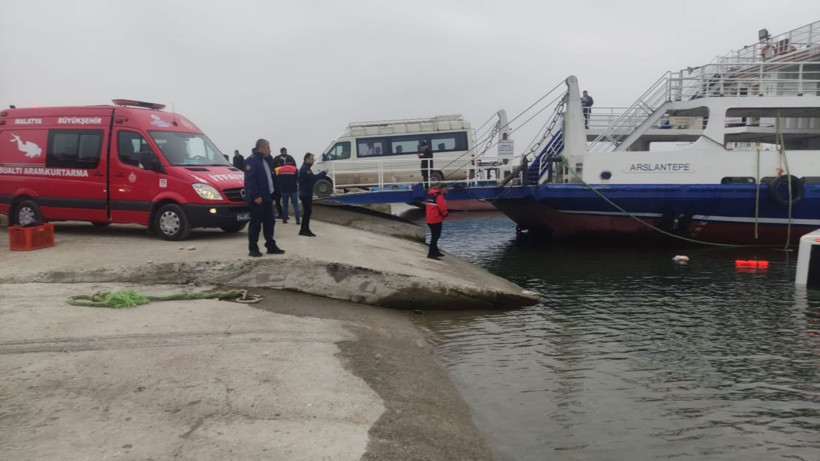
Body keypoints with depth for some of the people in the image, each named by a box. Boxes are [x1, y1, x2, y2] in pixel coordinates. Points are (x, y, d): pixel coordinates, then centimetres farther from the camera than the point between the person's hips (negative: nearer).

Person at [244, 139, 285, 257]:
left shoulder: (263, 160, 19)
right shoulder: (252, 160, -12)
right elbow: (250, 179, -20)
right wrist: (256, 196, -25)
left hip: (266, 198, 10)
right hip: (258, 199, -10)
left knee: (269, 223, 12)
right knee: (255, 223, -4)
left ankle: (271, 246, 19)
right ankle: (253, 249, 3)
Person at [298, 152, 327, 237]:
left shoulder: (306, 168, 18)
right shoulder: (304, 169, -16)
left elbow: (312, 178, 16)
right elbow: (313, 178, -23)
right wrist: (324, 173, -16)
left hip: (307, 194, 10)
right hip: (305, 194, -10)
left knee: (307, 212, 11)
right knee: (307, 212, -8)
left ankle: (305, 230, 15)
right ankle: (304, 230, -4)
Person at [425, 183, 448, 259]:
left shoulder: (431, 194, 14)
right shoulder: (439, 196, -15)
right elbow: (442, 208, -21)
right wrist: (445, 214, 1)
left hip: (430, 219, 9)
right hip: (436, 219, -9)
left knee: (435, 236, 19)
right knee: (435, 236, -4)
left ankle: (435, 252, 28)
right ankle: (431, 253, -4)